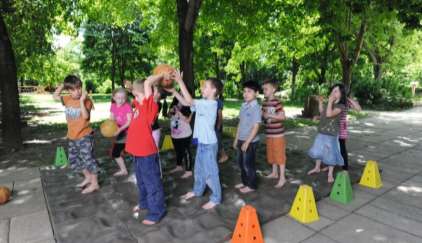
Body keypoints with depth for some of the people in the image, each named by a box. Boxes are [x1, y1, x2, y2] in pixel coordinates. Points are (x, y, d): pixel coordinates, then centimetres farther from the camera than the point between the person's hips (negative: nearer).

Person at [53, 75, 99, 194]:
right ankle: (88, 177, 34)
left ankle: (94, 183, 9)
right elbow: (55, 96, 15)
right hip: (72, 137, 8)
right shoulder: (68, 99, 4)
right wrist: (62, 85, 2)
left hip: (85, 136, -8)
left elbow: (85, 116, -26)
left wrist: (82, 100, -31)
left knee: (88, 158, -4)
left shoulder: (86, 100, -15)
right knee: (74, 160, 18)